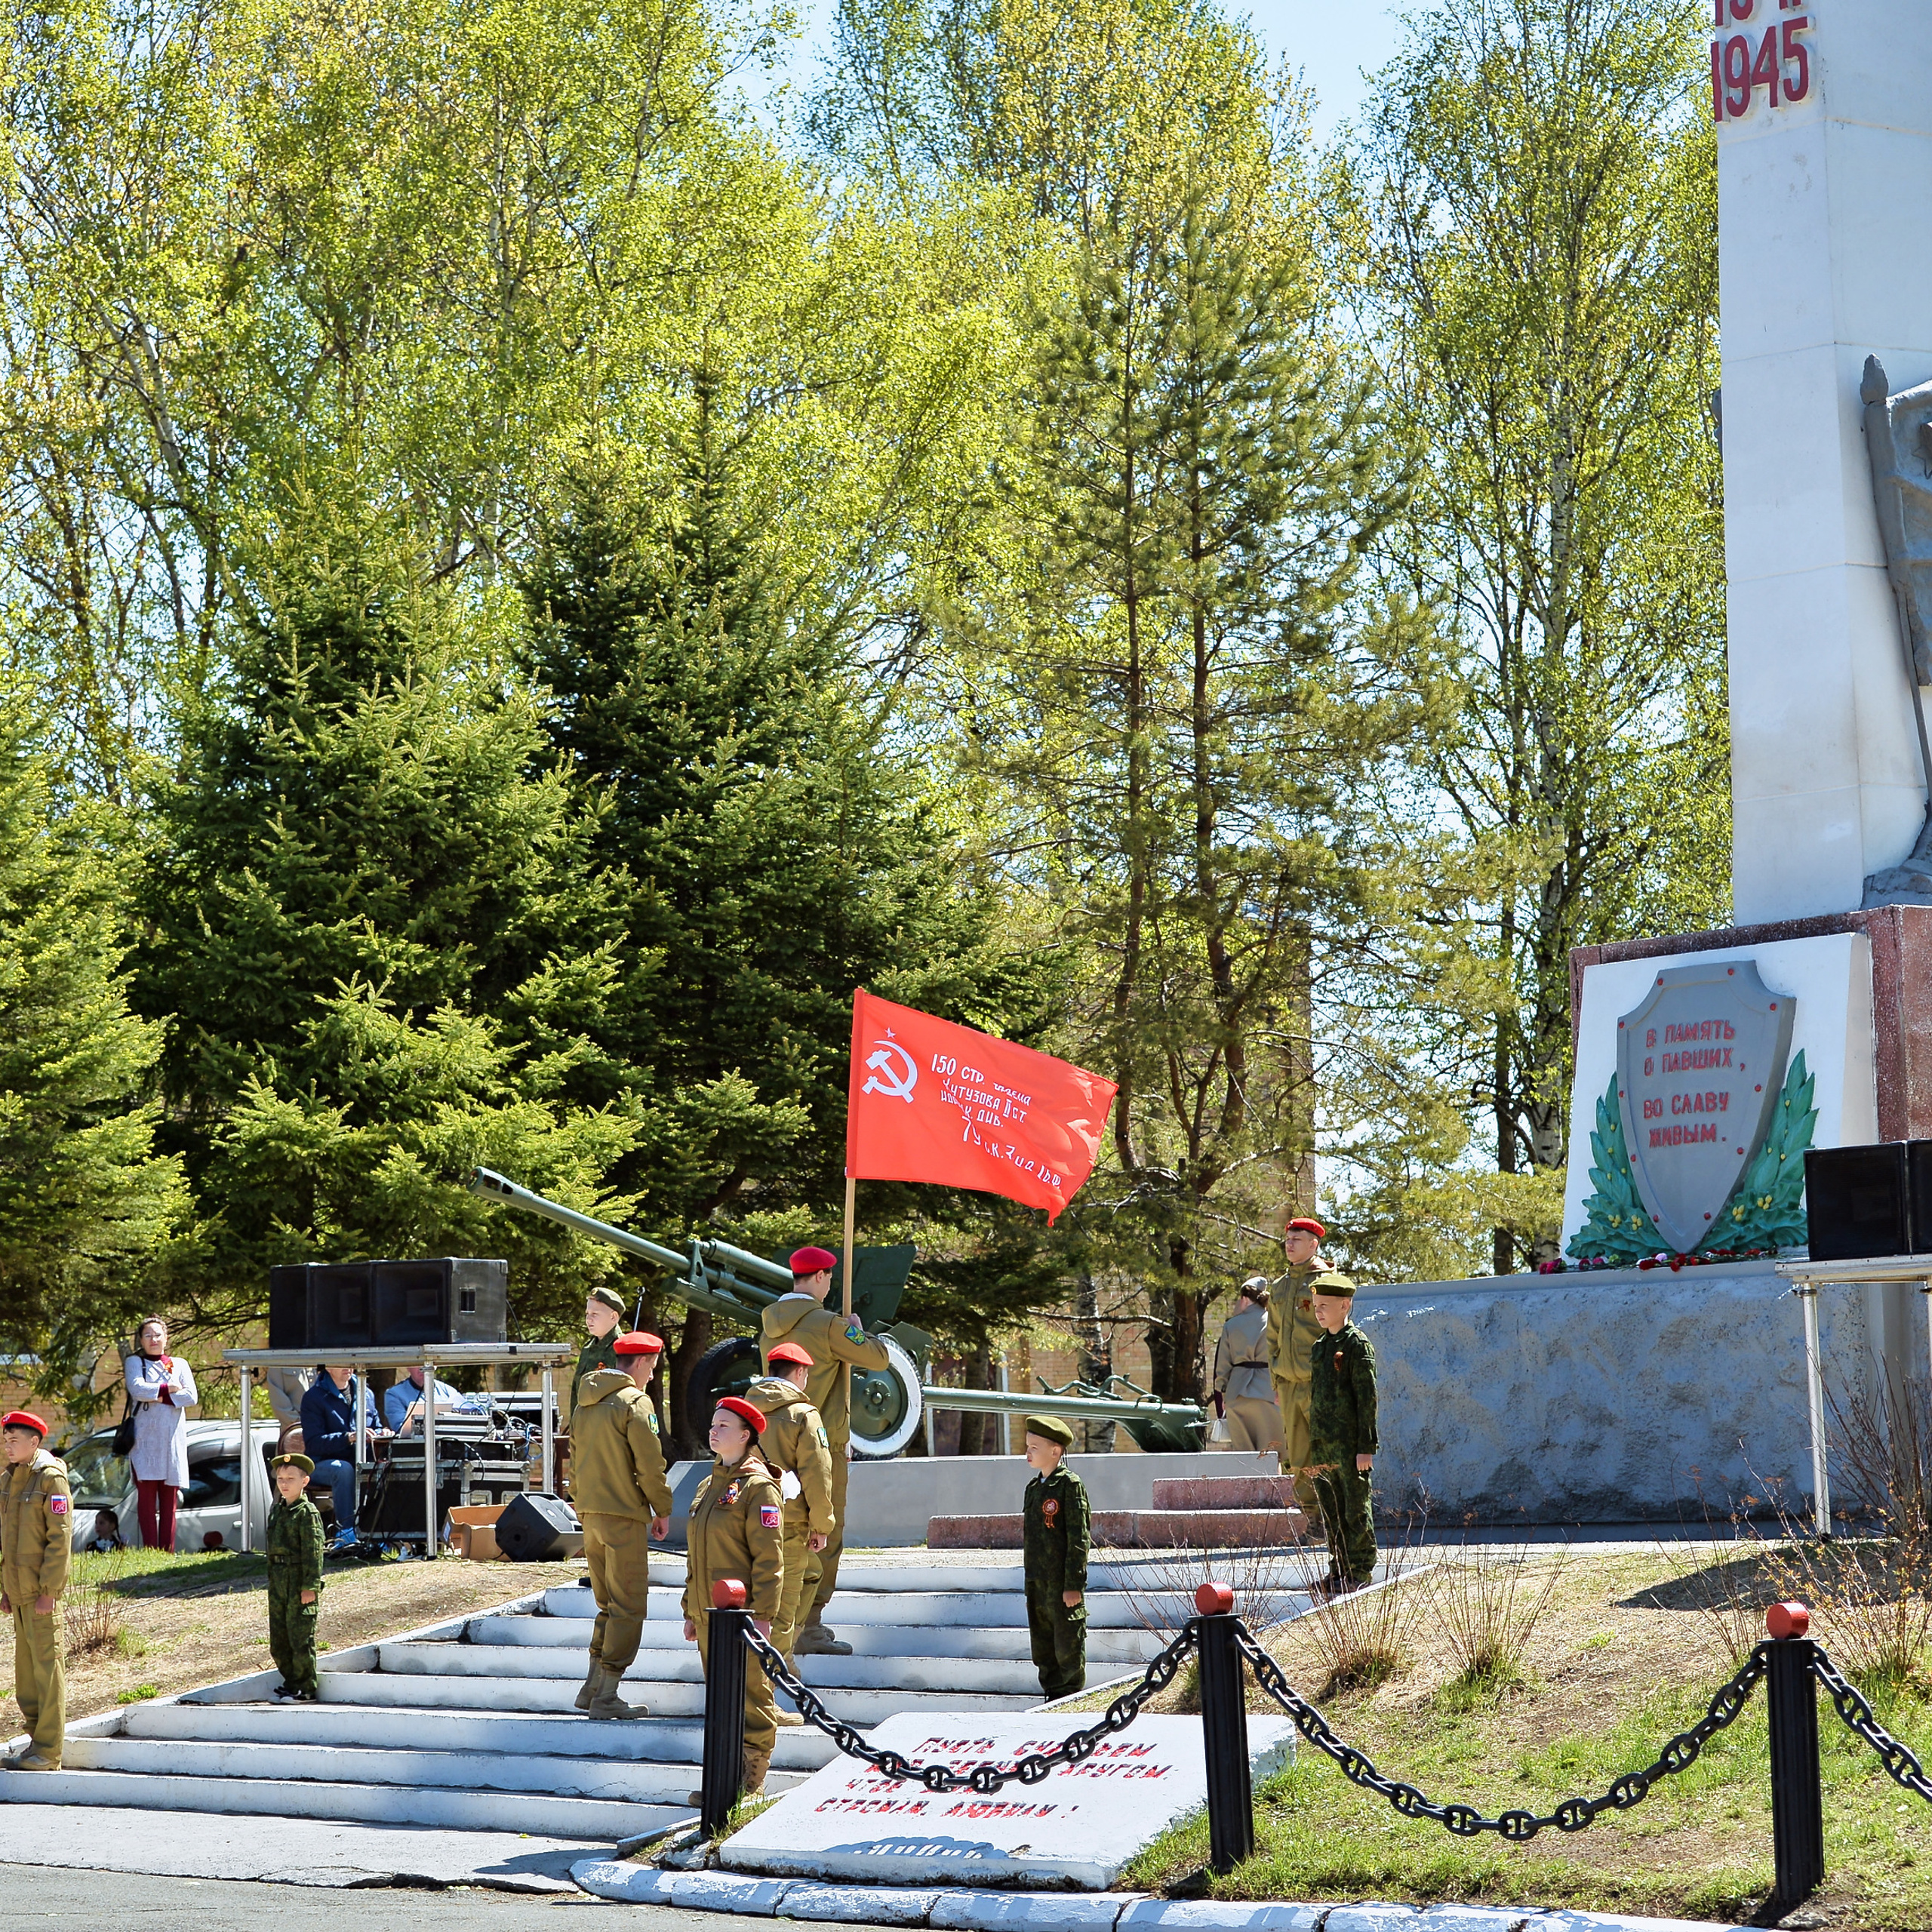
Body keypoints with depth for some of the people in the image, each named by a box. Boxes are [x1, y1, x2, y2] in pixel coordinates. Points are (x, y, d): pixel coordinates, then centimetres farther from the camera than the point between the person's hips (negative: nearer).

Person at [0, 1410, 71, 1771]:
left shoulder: (52, 1479, -10)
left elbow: (60, 1539, -14)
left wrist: (49, 1591, -17)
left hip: (42, 1591, -8)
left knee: (47, 1665, -5)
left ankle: (48, 1752, -3)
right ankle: (40, 1741, 18)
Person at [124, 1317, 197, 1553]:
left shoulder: (179, 1365, 17)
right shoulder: (135, 1362, 11)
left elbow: (192, 1397, 1)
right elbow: (137, 1389, -9)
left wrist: (156, 1396, -6)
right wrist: (169, 1389, -2)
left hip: (173, 1438, 2)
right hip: (145, 1437, -2)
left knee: (169, 1499, -2)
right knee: (147, 1495, -10)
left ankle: (168, 1550, -4)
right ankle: (150, 1550, -12)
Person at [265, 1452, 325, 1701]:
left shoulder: (308, 1513, -9)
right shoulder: (276, 1510, 14)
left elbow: (313, 1551, -13)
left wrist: (310, 1586, -17)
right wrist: (272, 1581, 19)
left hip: (299, 1582, -8)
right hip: (278, 1580, 8)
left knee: (301, 1638, -4)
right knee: (278, 1638, 11)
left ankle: (306, 1688, 4)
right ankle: (291, 1681, 23)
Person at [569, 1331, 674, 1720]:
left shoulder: (587, 1404, 14)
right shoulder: (634, 1401, -11)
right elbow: (649, 1463, -15)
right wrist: (663, 1509, -4)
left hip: (590, 1514, 8)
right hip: (624, 1515, -8)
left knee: (609, 1605, 18)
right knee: (628, 1608, -3)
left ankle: (592, 1688, 17)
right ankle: (606, 1697, -6)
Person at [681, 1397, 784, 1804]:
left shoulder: (758, 1486, -8)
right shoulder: (708, 1486, 17)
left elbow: (769, 1557, -13)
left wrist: (762, 1614, -18)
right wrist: (690, 1612, 20)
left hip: (743, 1614, -8)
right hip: (709, 1614, 8)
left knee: (750, 1698, -3)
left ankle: (750, 1784, 1)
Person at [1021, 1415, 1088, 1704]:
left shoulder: (1070, 1485, -9)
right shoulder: (1033, 1488, 15)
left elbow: (1078, 1538, -12)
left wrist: (1073, 1585, -16)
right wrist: (1029, 1586, 17)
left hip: (1063, 1583, -8)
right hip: (1038, 1582, 8)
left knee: (1068, 1648, -1)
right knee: (1043, 1650, 11)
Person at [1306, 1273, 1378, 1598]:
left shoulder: (1357, 1345, -8)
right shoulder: (1319, 1347, 15)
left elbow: (1367, 1398, -11)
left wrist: (1366, 1447, -15)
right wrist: (1314, 1444, 17)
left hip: (1350, 1444, -7)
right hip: (1322, 1443, 7)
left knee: (1357, 1511, -1)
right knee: (1332, 1513, 11)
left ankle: (1360, 1574, 4)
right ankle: (1338, 1571, 17)